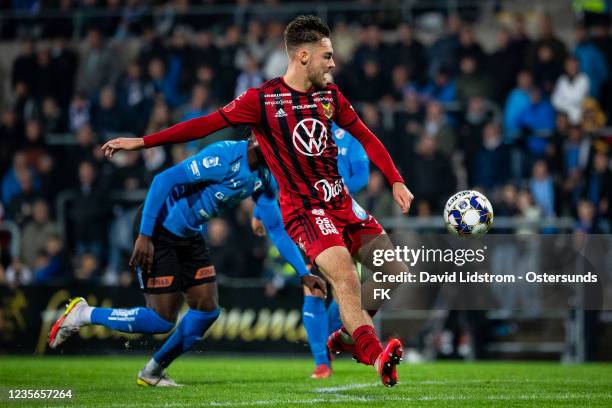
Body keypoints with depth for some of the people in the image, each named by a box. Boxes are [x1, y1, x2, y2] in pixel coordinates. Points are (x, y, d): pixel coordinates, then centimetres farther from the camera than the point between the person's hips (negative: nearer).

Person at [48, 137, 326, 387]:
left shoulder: (264, 178, 0)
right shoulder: (225, 157, -27)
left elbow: (276, 229, 8)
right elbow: (164, 180, -28)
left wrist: (304, 273, 0)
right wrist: (144, 235, -29)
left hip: (189, 237, 9)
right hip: (158, 230, -9)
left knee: (207, 310, 3)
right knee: (162, 320, -10)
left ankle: (152, 372, 18)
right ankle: (83, 314, 7)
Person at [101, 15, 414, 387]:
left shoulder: (330, 95, 8)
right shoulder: (262, 99, -8)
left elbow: (365, 137, 18)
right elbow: (207, 124, -7)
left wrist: (396, 181, 8)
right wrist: (142, 142, -10)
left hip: (341, 201, 6)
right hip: (304, 209, -6)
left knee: (398, 275, 0)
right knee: (345, 277, -27)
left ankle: (349, 336, 17)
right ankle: (377, 357, -30)